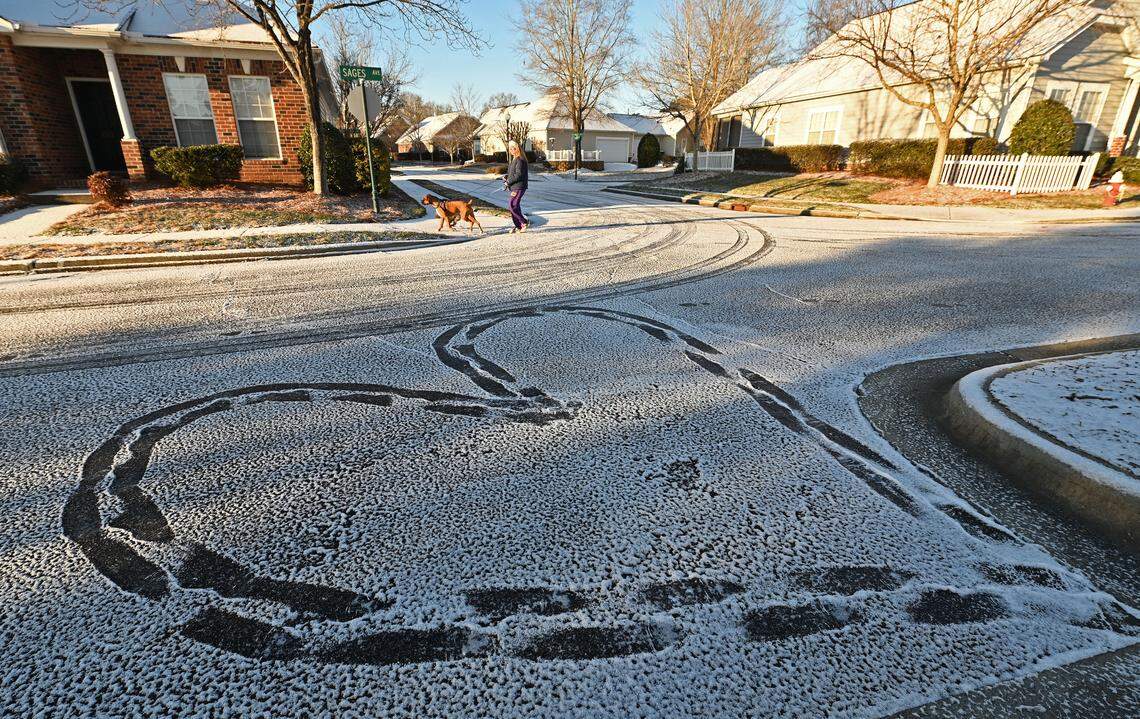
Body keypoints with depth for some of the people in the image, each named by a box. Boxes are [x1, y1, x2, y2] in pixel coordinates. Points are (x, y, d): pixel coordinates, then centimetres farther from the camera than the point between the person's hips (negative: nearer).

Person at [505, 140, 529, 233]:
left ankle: (524, 222, -6)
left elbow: (518, 175, -21)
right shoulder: (514, 159, 18)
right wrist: (506, 177, 5)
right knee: (515, 206, 9)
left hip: (519, 187, -10)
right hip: (514, 187, 10)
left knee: (512, 205, -15)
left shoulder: (520, 160, -13)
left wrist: (508, 182, -13)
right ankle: (518, 226, 15)